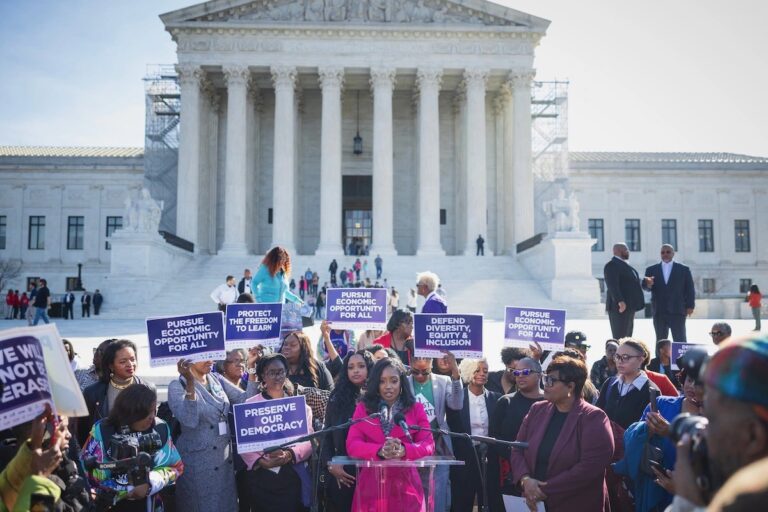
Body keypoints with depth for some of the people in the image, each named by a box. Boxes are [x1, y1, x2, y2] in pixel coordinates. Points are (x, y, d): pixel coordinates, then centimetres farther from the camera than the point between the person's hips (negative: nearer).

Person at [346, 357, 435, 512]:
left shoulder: (416, 408, 5)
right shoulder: (363, 408, 6)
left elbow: (428, 444, -4)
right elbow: (352, 445, -5)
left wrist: (404, 450, -24)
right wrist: (379, 451, -23)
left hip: (406, 487, 0)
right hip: (371, 486, 0)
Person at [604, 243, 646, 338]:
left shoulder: (623, 265, 21)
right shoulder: (612, 265, -12)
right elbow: (612, 285, -24)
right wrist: (620, 301, -33)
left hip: (628, 307, 11)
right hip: (620, 308, -11)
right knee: (619, 339, -11)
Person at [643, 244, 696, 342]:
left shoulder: (684, 269, 9)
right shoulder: (651, 270, 11)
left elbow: (690, 289, 7)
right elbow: (645, 286, 0)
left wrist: (690, 306, -3)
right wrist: (648, 284, -24)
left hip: (677, 311, -1)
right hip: (659, 312, 1)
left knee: (680, 340, -3)